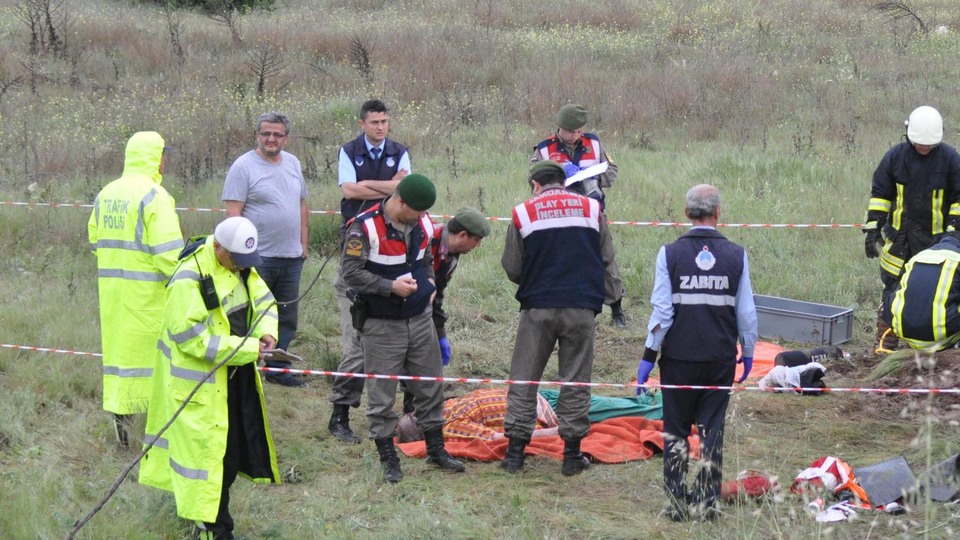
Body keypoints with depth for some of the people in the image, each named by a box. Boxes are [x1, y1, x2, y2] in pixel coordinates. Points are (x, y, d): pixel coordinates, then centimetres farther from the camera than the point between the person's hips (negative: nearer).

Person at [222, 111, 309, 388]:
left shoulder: (293, 164, 12)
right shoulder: (244, 166, -8)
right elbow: (233, 212, -13)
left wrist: (304, 243, 14)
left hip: (291, 257, 7)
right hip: (258, 258, -7)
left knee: (287, 318, 12)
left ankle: (278, 369, 23)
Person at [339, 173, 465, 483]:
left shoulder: (423, 224, 4)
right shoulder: (365, 228, -16)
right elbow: (349, 272, -17)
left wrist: (429, 281, 7)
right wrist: (391, 287, -22)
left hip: (420, 318, 6)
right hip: (381, 326, -6)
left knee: (430, 387, 12)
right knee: (382, 394, 0)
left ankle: (436, 449, 26)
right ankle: (388, 459, 10)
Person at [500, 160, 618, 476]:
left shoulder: (523, 214, -1)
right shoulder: (592, 209, 2)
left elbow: (512, 269, 2)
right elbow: (607, 259, 6)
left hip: (537, 307, -1)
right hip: (582, 307, 1)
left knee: (524, 379, 9)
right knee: (576, 380, 8)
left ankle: (515, 451, 8)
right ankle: (572, 454, 9)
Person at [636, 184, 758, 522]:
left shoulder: (670, 254, -5)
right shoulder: (736, 256, -1)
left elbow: (662, 311, -6)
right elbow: (746, 313, 3)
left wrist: (648, 357, 1)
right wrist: (748, 351, 17)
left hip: (679, 357, -1)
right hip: (720, 359, 1)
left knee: (675, 430, 9)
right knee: (712, 430, 8)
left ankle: (677, 503, 7)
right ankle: (707, 503, 7)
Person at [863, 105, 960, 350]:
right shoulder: (895, 156, 0)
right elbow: (879, 194, 7)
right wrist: (872, 228, 2)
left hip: (936, 238, -1)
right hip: (898, 236, 1)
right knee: (893, 287, 2)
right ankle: (885, 344, 9)